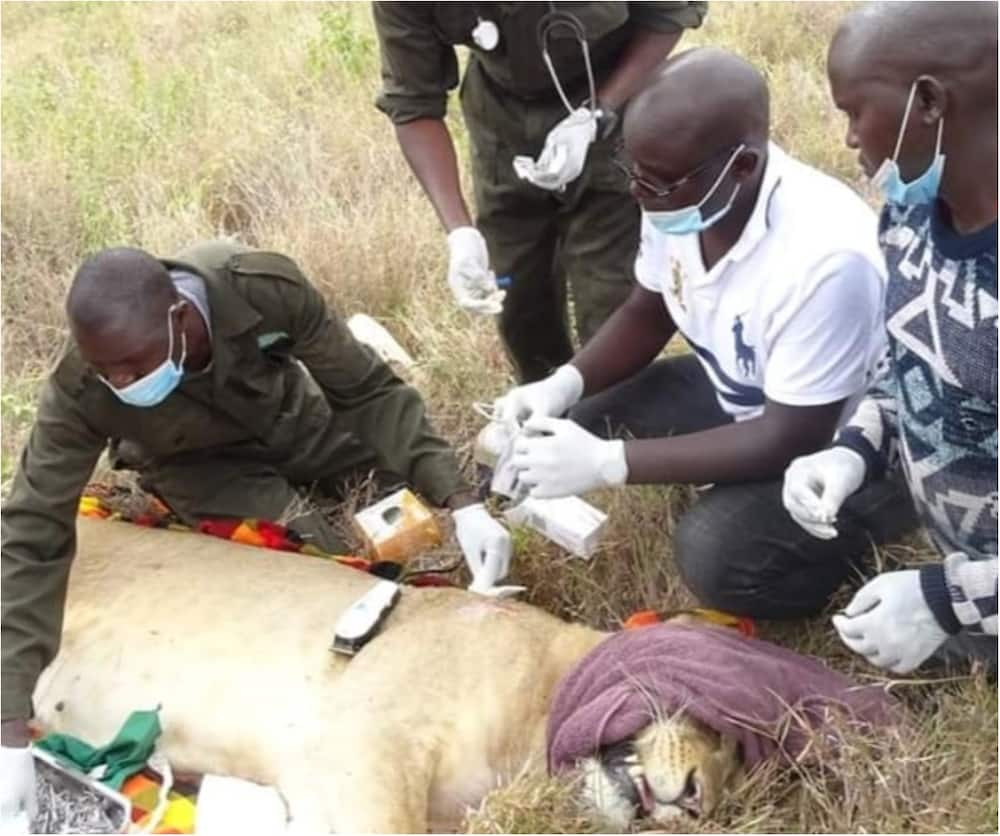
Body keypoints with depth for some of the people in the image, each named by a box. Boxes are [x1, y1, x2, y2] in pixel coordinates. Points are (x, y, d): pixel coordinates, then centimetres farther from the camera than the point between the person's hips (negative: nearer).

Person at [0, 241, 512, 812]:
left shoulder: (269, 289, -38)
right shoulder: (77, 395, -35)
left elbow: (368, 392, -25)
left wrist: (461, 501, -36)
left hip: (292, 419, 1)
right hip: (199, 462, -1)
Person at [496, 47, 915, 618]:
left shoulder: (823, 257, -39)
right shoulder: (679, 196, -15)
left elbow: (791, 442, -31)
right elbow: (649, 314, 4)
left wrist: (608, 463, -33)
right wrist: (564, 384, -16)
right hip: (739, 392, 7)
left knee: (717, 555, -27)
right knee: (587, 428, -5)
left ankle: (854, 527, 1)